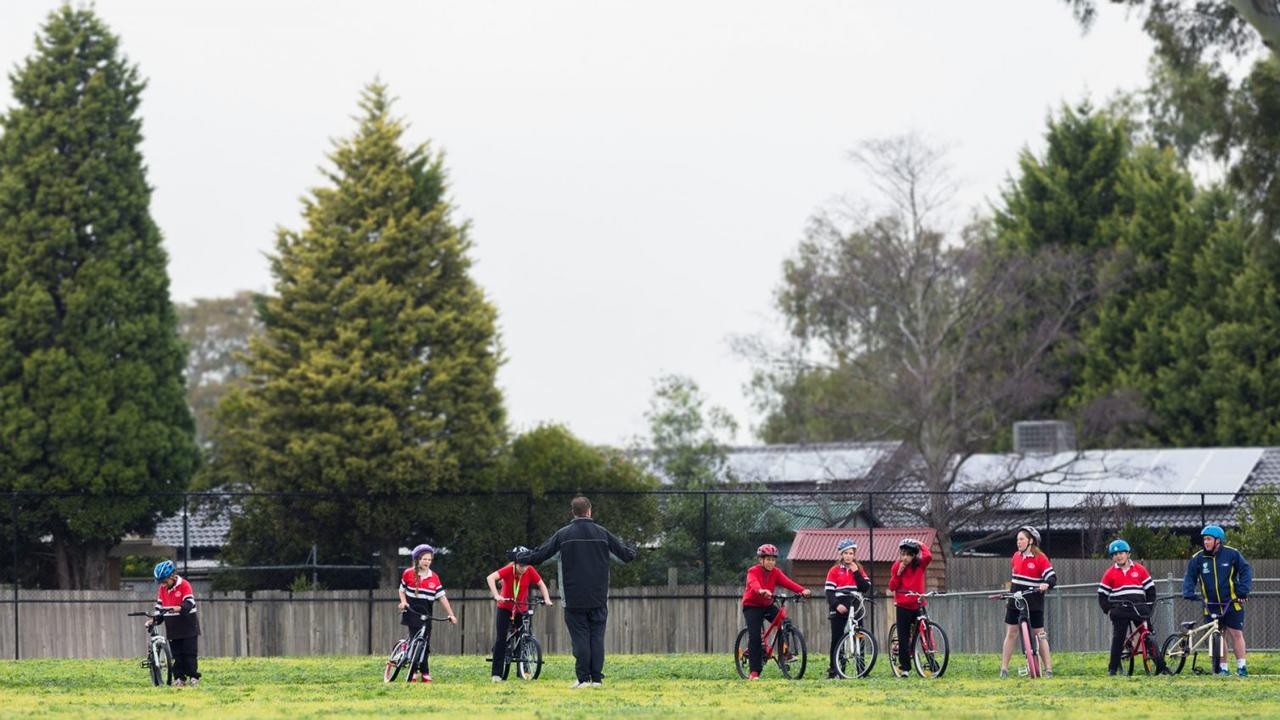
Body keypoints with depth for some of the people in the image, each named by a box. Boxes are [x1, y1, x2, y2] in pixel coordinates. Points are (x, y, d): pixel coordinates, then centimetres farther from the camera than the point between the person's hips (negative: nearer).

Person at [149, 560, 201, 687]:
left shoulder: (184, 585, -9)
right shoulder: (162, 589, 8)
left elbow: (189, 602, -19)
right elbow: (159, 606, 14)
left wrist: (180, 608, -38)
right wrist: (155, 620, 0)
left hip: (188, 625, -5)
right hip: (172, 628, 5)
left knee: (190, 653, -4)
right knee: (177, 655, 2)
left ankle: (194, 677, 3)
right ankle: (179, 678, 6)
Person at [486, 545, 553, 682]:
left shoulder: (530, 571, -14)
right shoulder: (509, 570, -23)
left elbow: (541, 584, -3)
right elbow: (491, 578, -36)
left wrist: (547, 599, -18)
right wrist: (496, 595, -48)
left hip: (522, 609, 3)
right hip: (505, 608, -3)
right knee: (501, 639, -8)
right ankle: (496, 674, -8)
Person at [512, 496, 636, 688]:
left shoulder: (564, 534, -3)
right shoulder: (602, 533, 2)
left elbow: (539, 555, -2)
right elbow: (625, 553, 11)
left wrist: (517, 557, 16)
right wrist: (633, 553, 36)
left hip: (574, 598, -1)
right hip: (598, 599, 1)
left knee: (580, 638, 1)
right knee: (597, 636, 5)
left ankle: (583, 678, -3)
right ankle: (597, 678, 2)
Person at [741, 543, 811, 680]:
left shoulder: (775, 572, -2)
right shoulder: (753, 571, -16)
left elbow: (787, 582, -17)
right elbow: (753, 583, -38)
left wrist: (802, 590, -35)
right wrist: (761, 591, -62)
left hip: (767, 605, 5)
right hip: (752, 606, -5)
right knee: (755, 637, -14)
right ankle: (754, 672, -10)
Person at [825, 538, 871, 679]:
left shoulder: (859, 570, 12)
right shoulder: (834, 571, 3)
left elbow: (866, 588, 0)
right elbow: (829, 591, -3)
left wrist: (856, 572, -6)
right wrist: (836, 605, -18)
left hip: (855, 609, 2)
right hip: (838, 610, -2)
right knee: (837, 639, 0)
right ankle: (833, 670, 6)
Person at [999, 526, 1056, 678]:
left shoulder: (1040, 558, -10)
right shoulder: (1016, 557, 7)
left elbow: (1052, 577, -15)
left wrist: (1046, 584, -34)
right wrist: (1010, 593, 22)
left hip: (1034, 602, -5)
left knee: (1039, 634, 0)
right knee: (1011, 632, 3)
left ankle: (1048, 669, 5)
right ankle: (1004, 668, 5)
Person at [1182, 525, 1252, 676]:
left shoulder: (1232, 554, -3)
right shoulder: (1198, 558, 1)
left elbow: (1246, 570, 0)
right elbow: (1190, 577, 4)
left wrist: (1243, 590, -13)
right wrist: (1188, 592, -15)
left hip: (1232, 603, -2)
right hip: (1211, 606, 2)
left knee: (1236, 634, -3)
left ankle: (1241, 667, 2)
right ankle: (1223, 668, 10)